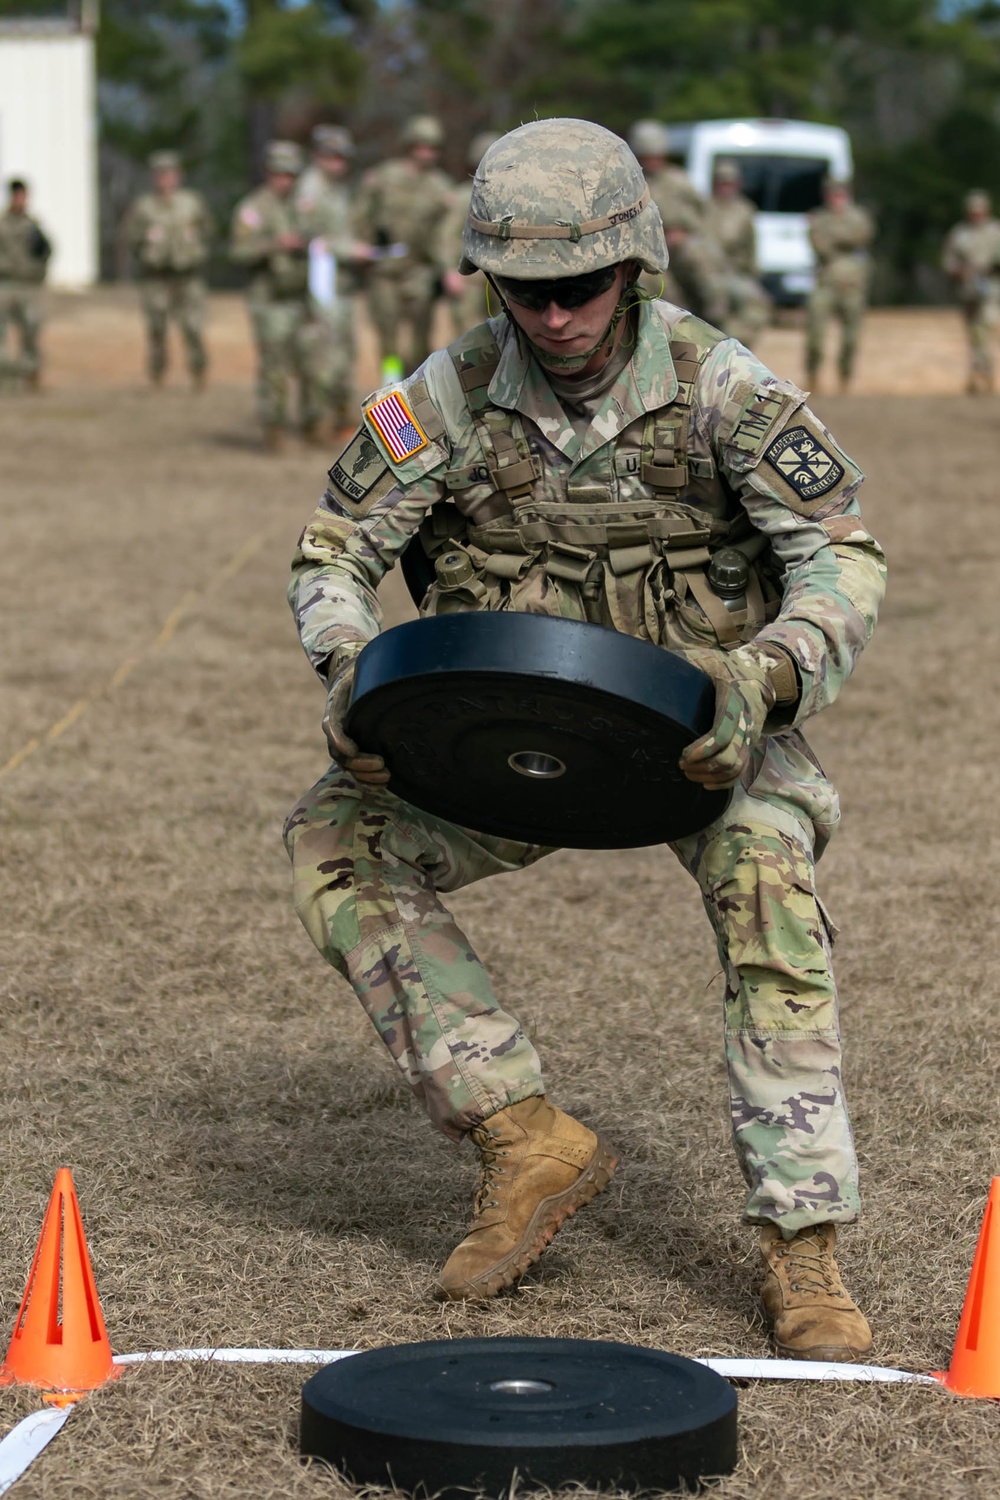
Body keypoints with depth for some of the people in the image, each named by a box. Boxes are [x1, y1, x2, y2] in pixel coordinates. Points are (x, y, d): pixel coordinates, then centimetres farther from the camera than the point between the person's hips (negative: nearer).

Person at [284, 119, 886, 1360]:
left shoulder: (718, 388, -16)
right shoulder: (452, 394, -11)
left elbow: (842, 556, -17)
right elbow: (335, 548, -4)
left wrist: (768, 675, -37)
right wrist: (348, 672, -25)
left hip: (705, 722, -3)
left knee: (765, 870, -32)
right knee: (334, 838, -16)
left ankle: (802, 1242, -24)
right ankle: (525, 1141, -14)